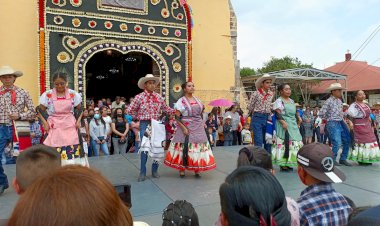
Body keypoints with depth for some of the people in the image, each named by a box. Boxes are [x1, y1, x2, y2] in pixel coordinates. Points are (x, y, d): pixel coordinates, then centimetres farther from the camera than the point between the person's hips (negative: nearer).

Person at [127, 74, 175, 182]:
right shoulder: (139, 97, -5)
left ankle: (155, 170, 23)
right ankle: (142, 172, 11)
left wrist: (177, 111, 4)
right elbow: (130, 110, 0)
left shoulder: (159, 97, 5)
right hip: (145, 125, -3)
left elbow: (166, 109, 13)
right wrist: (139, 117, 3)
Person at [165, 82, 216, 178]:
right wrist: (183, 128, -17)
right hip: (186, 128, -5)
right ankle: (182, 169, 9)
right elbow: (177, 117, -10)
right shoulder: (181, 101, -6)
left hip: (198, 128, 5)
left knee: (198, 148, 3)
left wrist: (202, 123, 12)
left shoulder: (197, 99, 12)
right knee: (184, 148, -3)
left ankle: (197, 170, 12)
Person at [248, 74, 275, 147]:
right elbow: (250, 107, 1)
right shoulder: (256, 93, -8)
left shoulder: (271, 94, 7)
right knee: (258, 142, -7)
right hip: (257, 118, -5)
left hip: (267, 118, 5)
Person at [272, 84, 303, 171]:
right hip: (284, 125, -8)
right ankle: (283, 164, -5)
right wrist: (283, 122, -27)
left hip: (293, 125, 8)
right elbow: (277, 113, -16)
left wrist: (298, 119, 15)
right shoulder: (279, 101, -6)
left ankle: (289, 163, 13)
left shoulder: (292, 101, 19)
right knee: (284, 143, -10)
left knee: (295, 143, 5)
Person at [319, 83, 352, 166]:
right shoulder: (328, 101, -12)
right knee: (337, 143, -10)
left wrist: (342, 118, 12)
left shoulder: (339, 101, 11)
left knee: (347, 141, 8)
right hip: (333, 124, -8)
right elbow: (321, 114, -14)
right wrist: (329, 118, -2)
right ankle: (332, 160, 10)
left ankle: (343, 159, 23)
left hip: (341, 123, 8)